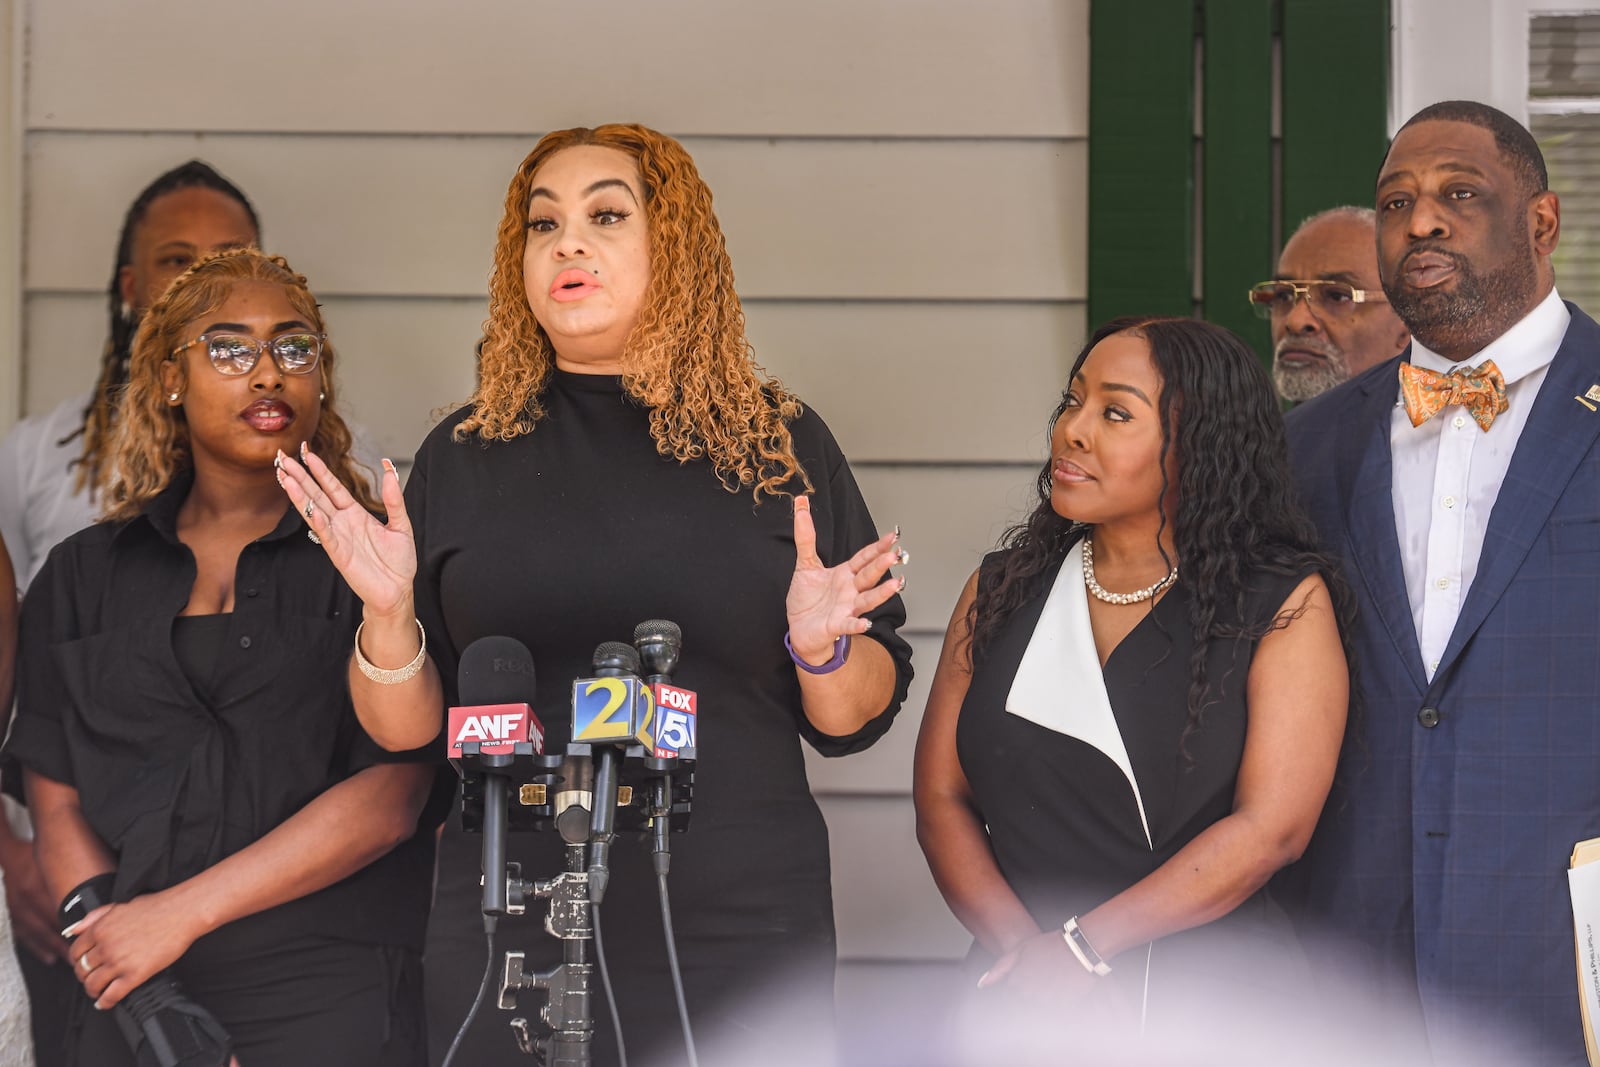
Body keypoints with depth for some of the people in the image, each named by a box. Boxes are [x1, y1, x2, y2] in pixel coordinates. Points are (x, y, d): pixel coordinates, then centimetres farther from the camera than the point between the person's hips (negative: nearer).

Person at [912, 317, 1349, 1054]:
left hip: (1211, 994, -3)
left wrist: (1081, 946, -16)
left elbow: (1272, 826, -13)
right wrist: (1024, 950, -14)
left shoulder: (1286, 604, -5)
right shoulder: (1002, 590, 7)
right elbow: (941, 799, 2)